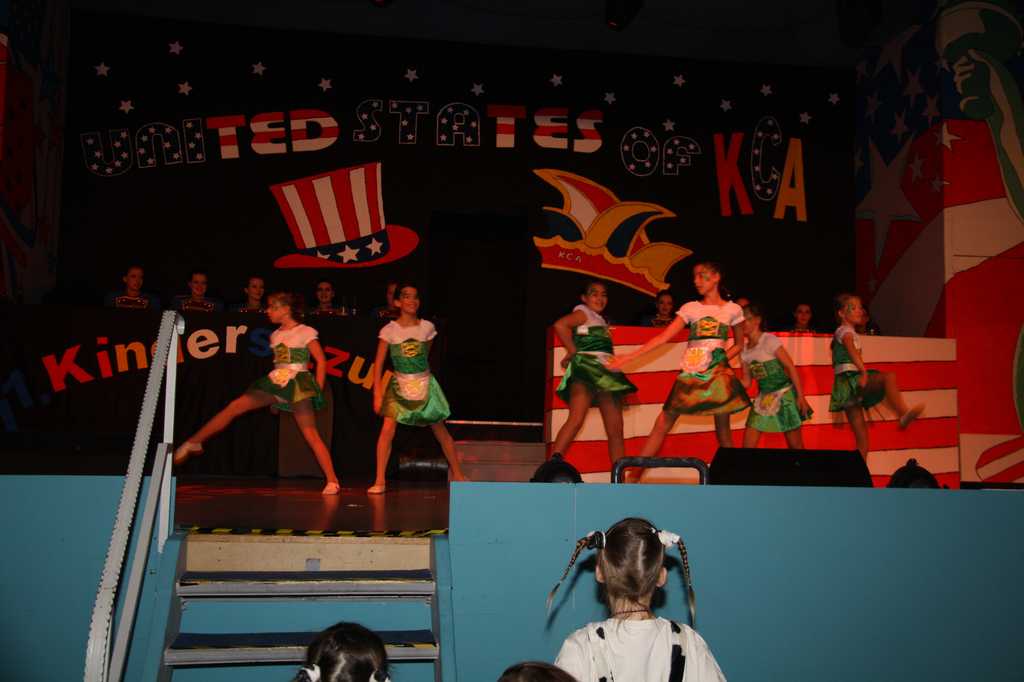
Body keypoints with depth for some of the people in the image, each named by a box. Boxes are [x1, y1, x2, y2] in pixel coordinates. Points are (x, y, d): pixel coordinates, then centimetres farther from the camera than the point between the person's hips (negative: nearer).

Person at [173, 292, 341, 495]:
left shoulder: (305, 332, -3)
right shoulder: (275, 335, 15)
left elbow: (321, 360, -5)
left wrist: (317, 390, -10)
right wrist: (275, 400, 20)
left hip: (298, 385, -6)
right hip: (276, 382, 6)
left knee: (310, 434, -11)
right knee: (234, 407, -4)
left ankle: (332, 480, -8)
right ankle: (193, 443, 2)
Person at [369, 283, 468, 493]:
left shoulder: (427, 327, -3)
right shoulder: (389, 330, -9)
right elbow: (378, 364, -9)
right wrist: (377, 393, -14)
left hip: (425, 385, 2)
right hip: (399, 385, -1)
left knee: (441, 431, 7)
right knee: (387, 430, -15)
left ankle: (458, 475, 21)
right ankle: (379, 481, -7)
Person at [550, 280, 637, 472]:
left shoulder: (600, 320, 28)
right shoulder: (583, 312, 3)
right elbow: (560, 325, -16)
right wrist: (573, 352, -9)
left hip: (606, 373, 8)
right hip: (586, 366, -8)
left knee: (615, 429, 3)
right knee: (576, 419, -25)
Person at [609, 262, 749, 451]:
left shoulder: (733, 309, 4)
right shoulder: (690, 308, 6)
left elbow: (739, 345, 15)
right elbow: (663, 337, 0)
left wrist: (722, 358, -4)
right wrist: (629, 356, -9)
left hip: (718, 374, -1)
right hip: (690, 373, 1)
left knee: (722, 429, 1)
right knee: (662, 424, -2)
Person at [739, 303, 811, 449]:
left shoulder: (769, 340, -12)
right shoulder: (744, 350, 5)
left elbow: (791, 367, -13)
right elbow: (746, 382, 10)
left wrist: (801, 397, -17)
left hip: (784, 394, -5)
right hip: (763, 398, 6)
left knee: (795, 446, 1)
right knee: (747, 446, -3)